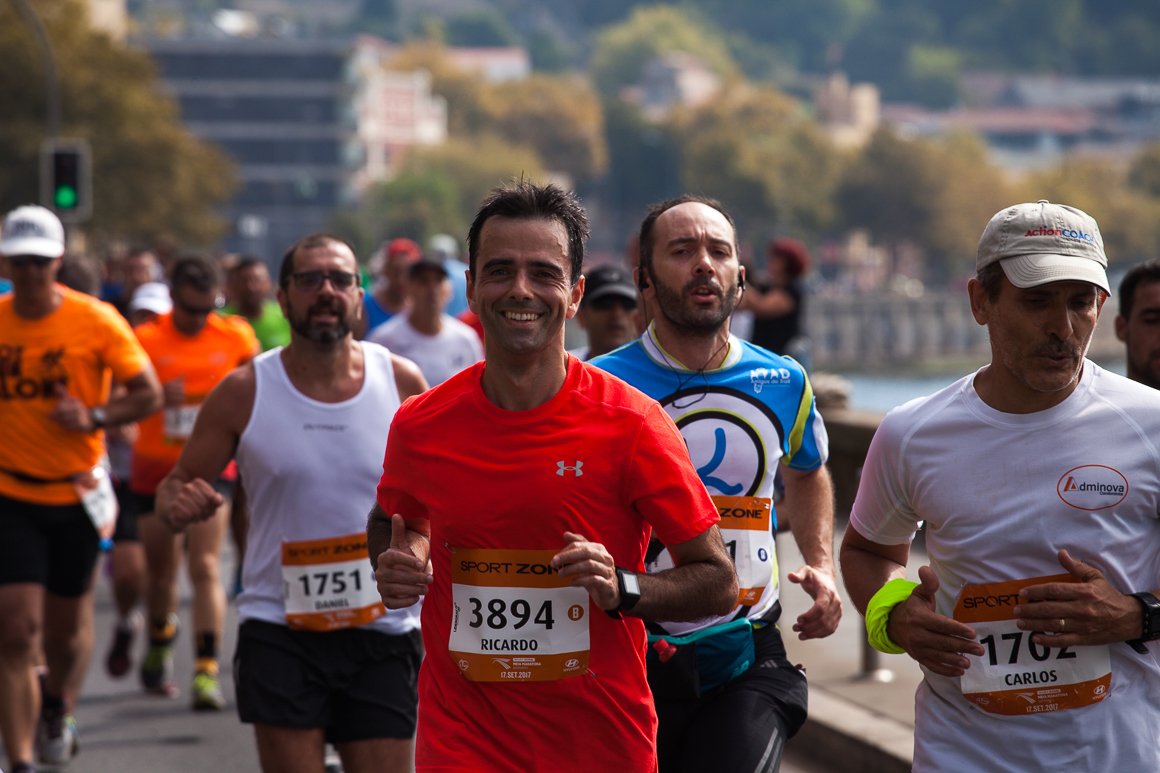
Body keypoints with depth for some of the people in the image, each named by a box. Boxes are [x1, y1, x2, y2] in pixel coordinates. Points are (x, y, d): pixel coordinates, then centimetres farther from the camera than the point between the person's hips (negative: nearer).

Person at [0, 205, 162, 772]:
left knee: (67, 627, 12)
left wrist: (95, 417, -18)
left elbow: (149, 394, -3)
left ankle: (58, 713, 44)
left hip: (77, 495, 0)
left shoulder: (96, 320, -8)